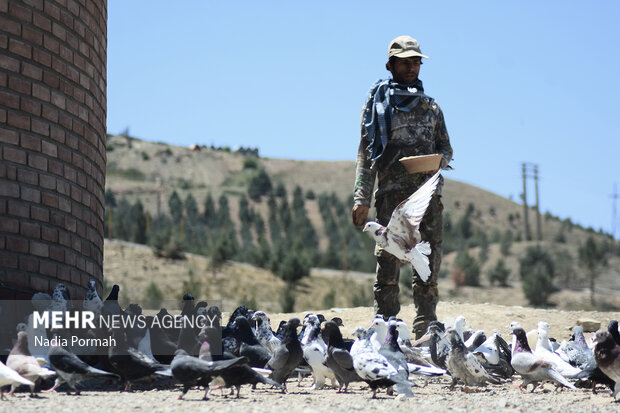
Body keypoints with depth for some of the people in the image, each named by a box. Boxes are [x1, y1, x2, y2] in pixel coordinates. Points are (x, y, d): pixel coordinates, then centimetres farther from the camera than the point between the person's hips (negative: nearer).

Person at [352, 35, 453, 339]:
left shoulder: (430, 106, 19)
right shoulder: (379, 103, 9)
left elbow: (446, 149, 22)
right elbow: (365, 153, 5)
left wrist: (438, 161, -3)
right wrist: (361, 199, -3)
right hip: (392, 191, -3)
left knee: (429, 261, -1)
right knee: (388, 259, -7)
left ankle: (425, 330, 2)